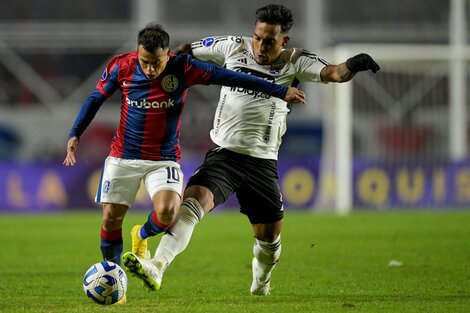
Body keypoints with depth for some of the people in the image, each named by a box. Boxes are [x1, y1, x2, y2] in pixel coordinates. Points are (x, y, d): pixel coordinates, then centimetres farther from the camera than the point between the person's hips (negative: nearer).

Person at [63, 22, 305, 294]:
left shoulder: (182, 68, -14)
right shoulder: (122, 67, -10)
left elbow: (229, 77, -12)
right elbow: (96, 99, 5)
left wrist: (280, 91, -12)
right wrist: (75, 135, -3)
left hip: (164, 159, -1)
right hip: (123, 157, 1)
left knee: (167, 213, -24)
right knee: (111, 218, -2)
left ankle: (142, 237, 12)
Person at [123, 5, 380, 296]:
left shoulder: (295, 62, -2)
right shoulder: (234, 47, 2)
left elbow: (332, 73, -18)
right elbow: (188, 50, 16)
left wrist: (351, 66, -38)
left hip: (262, 162, 1)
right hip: (223, 153, -1)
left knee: (269, 236, 9)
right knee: (194, 200, -27)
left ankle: (261, 282, 42)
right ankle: (157, 267, -41)